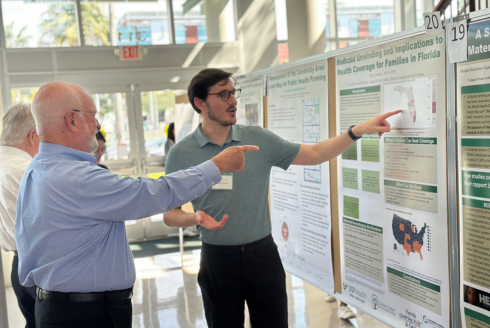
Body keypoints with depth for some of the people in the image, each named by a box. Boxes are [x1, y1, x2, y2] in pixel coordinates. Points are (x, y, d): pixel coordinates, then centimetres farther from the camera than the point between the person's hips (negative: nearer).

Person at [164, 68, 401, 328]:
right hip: (218, 258, -1)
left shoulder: (258, 139, -2)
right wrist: (195, 218, -22)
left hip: (262, 254, 1)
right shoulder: (182, 154, -5)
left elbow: (315, 154, 2)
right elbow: (170, 214, -1)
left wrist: (357, 131, -9)